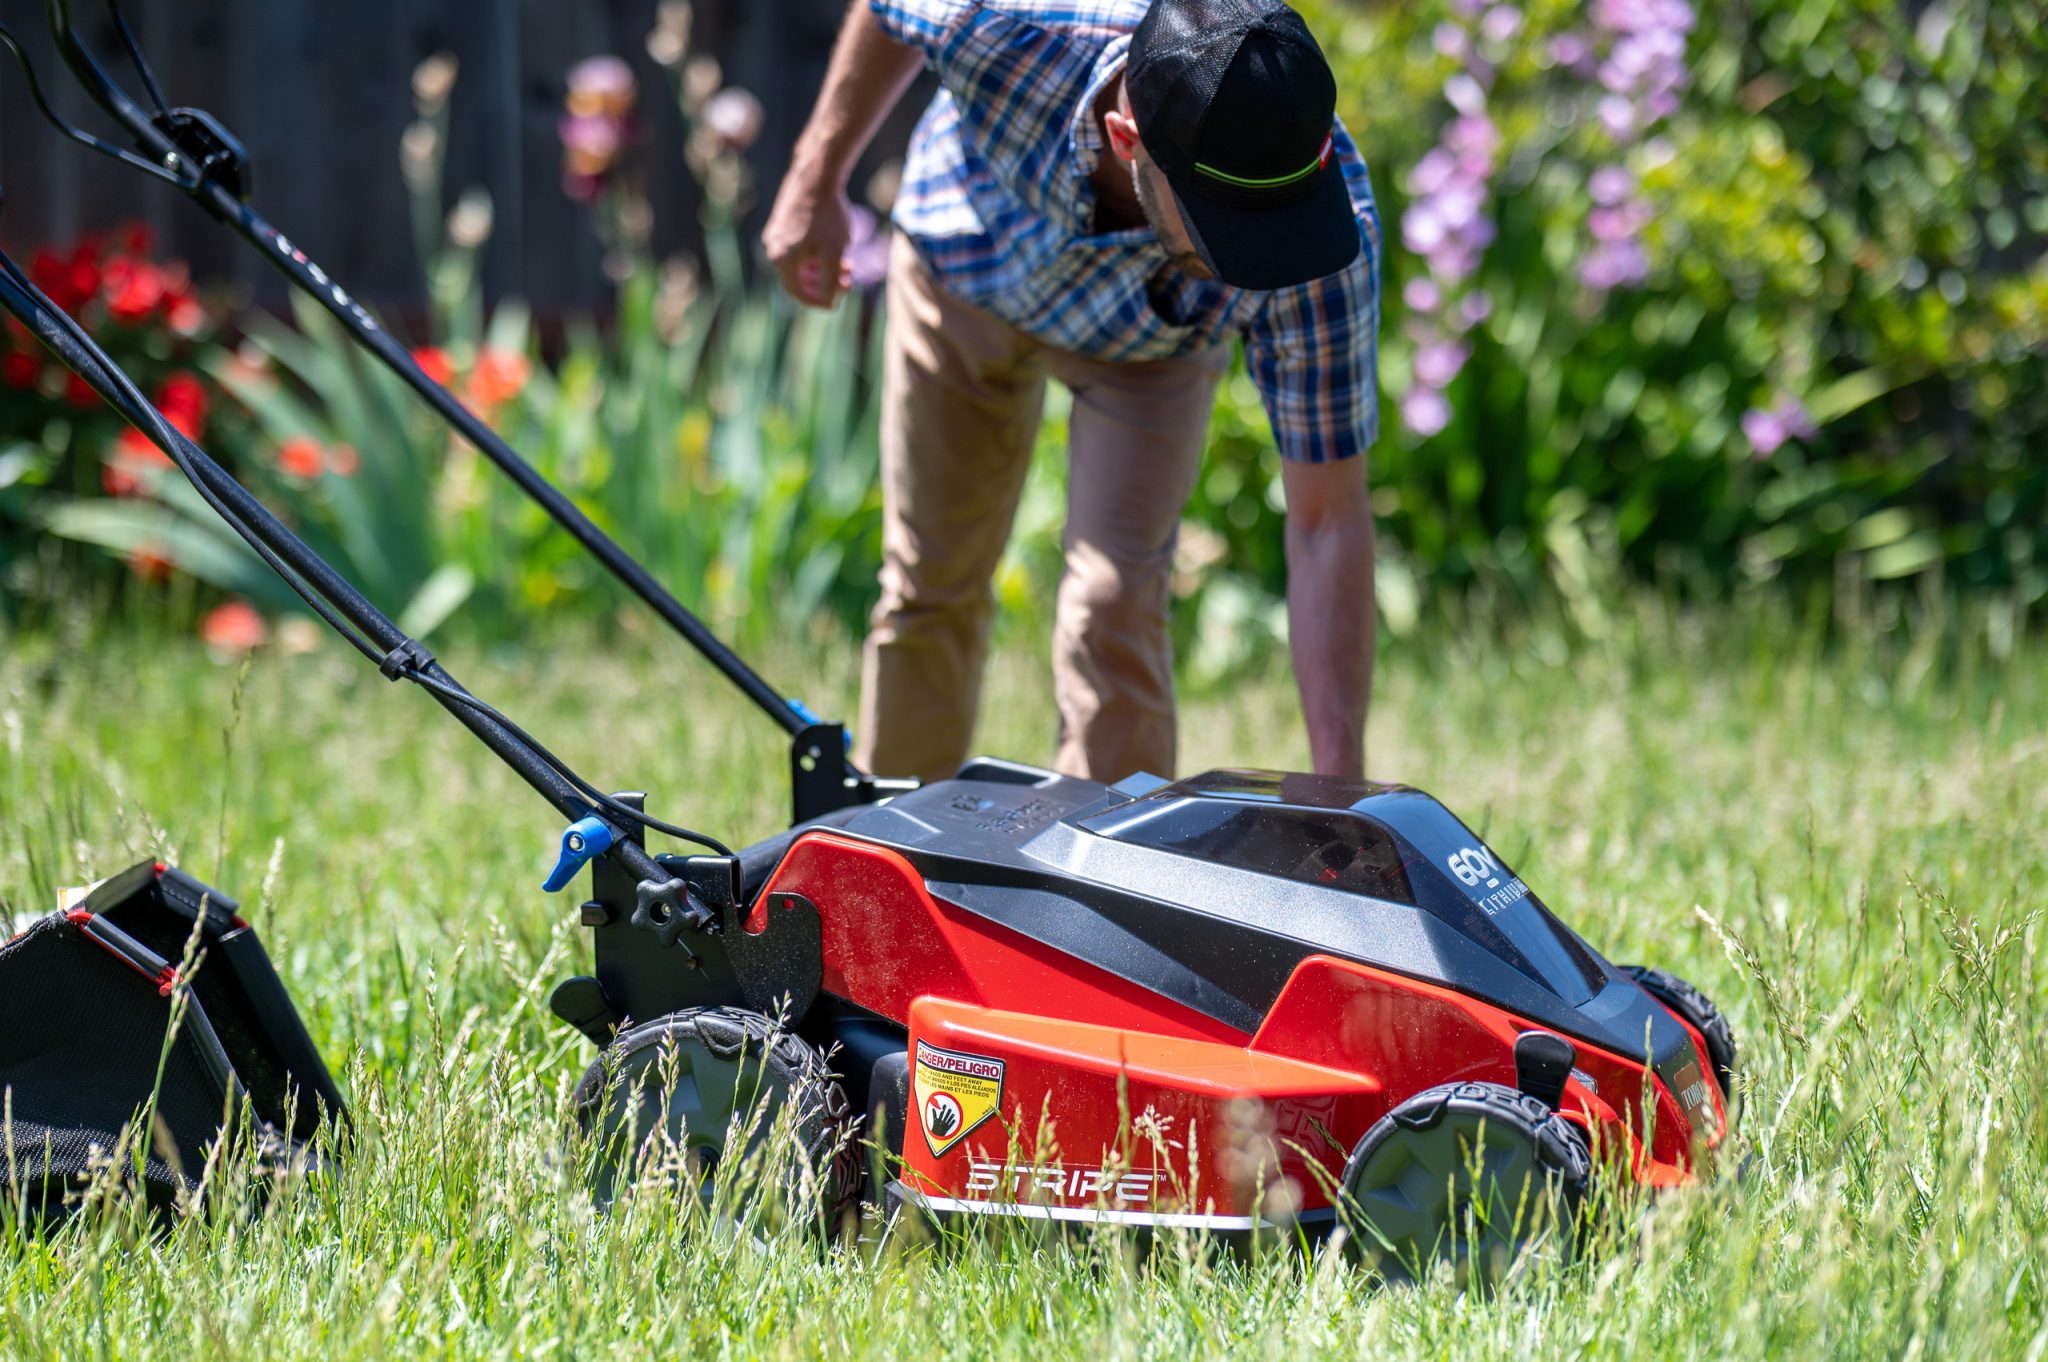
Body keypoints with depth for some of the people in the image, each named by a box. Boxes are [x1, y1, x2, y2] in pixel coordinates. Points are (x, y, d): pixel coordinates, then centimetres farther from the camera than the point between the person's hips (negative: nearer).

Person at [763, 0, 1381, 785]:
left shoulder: (1326, 237, -43)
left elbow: (1329, 519, -36)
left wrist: (1339, 783, -40)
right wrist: (816, 180, -3)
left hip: (1150, 340, -1)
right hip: (967, 270, 1)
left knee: (1115, 609, -17)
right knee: (929, 590, 9)